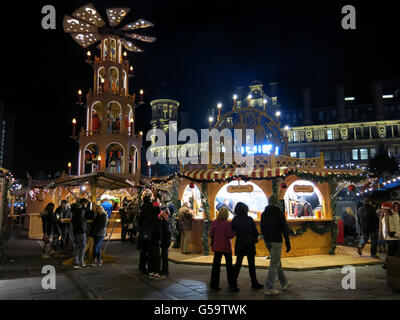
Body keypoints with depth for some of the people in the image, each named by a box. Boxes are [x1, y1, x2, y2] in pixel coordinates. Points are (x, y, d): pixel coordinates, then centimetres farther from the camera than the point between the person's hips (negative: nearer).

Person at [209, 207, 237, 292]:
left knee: (216, 265, 10)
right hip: (226, 247, -3)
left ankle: (214, 285, 14)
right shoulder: (227, 223, -14)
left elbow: (211, 235, 2)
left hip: (216, 246, 3)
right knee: (229, 265, 8)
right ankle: (232, 285, 14)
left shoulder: (214, 222, -3)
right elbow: (230, 235, -13)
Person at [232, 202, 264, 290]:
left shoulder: (235, 220, -3)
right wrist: (255, 238, 9)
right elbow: (255, 232, -9)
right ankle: (254, 283, 9)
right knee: (251, 264, 3)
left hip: (239, 244, 4)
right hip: (249, 244, -4)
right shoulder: (249, 219, -14)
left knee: (238, 263, 14)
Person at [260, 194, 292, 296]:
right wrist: (287, 243, -7)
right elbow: (284, 229, -11)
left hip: (267, 241, 7)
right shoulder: (279, 213, -10)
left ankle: (284, 283, 31)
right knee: (274, 264, -3)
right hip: (276, 241, -7)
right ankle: (269, 288, -4)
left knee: (277, 261, 19)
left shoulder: (264, 214, 8)